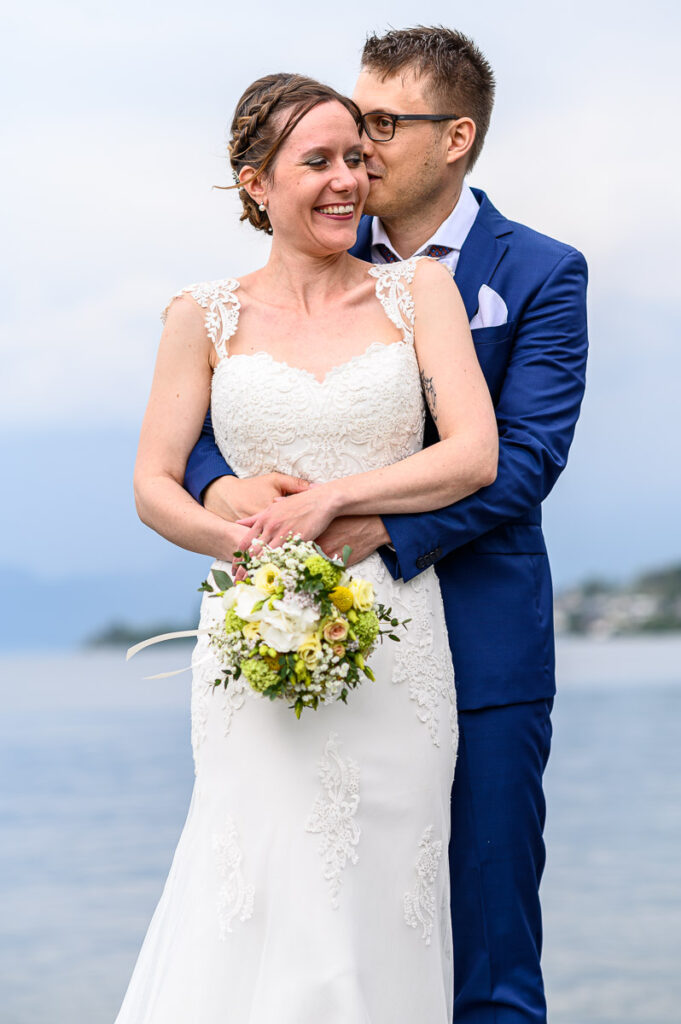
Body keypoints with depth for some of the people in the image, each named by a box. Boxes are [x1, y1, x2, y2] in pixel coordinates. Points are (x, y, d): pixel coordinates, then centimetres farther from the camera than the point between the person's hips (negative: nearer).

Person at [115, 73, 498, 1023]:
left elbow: (475, 455, -2)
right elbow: (154, 487, 5)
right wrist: (255, 547, -12)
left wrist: (331, 498, -11)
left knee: (379, 898, 2)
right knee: (272, 894, -9)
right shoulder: (206, 317, 6)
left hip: (397, 637, 1)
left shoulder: (418, 289, 6)